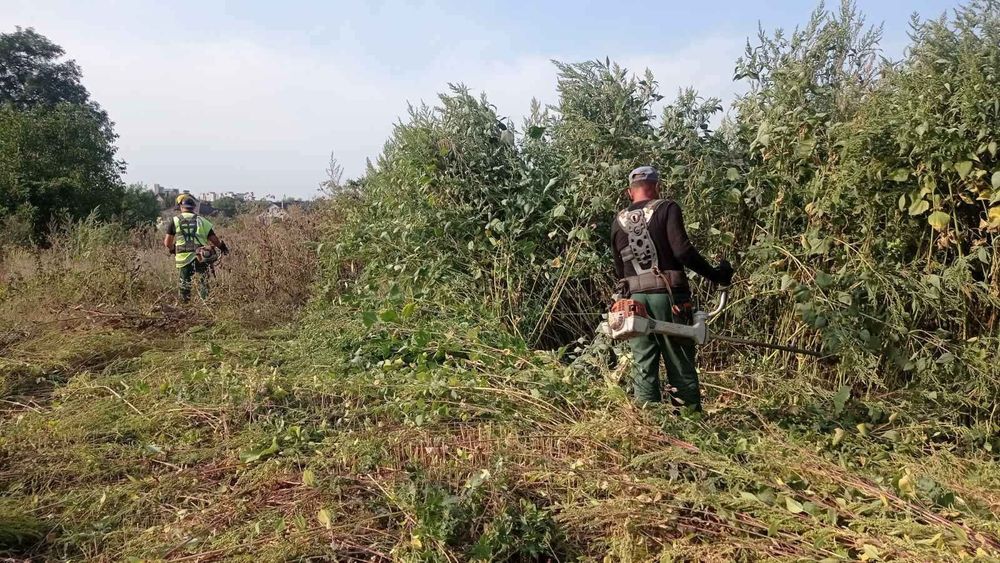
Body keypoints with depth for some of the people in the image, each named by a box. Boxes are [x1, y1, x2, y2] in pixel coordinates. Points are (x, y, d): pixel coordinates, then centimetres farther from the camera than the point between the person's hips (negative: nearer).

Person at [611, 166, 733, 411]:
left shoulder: (619, 221, 11)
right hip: (668, 296, -3)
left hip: (636, 298, 4)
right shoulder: (667, 209, -2)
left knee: (644, 366, 8)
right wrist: (715, 274, -5)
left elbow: (619, 269, 12)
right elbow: (682, 250, -14)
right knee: (680, 364, 3)